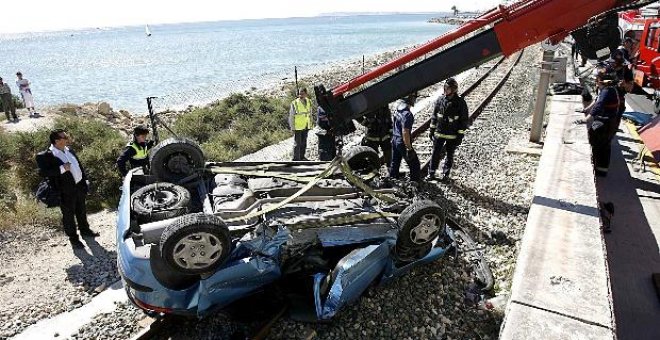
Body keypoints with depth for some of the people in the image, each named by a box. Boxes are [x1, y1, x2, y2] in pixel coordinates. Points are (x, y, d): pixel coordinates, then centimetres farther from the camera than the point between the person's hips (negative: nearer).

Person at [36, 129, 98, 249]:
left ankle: (85, 230, 42)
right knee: (68, 215, 8)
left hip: (79, 186, 7)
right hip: (66, 191, -7)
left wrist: (84, 179, 14)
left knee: (82, 211, 23)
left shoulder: (69, 150, 6)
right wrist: (62, 169, -30)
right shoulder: (45, 156, -15)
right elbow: (42, 172, -24)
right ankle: (73, 239, 22)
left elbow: (79, 165, 15)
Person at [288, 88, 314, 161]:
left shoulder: (309, 102, 2)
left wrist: (310, 124, 14)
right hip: (297, 127, -6)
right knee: (297, 143, -1)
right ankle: (296, 158, 9)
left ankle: (302, 157, 30)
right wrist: (292, 127, -11)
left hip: (306, 127, 6)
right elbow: (291, 116, -10)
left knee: (304, 143, 16)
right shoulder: (294, 103, -15)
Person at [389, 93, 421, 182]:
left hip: (394, 139, 9)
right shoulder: (407, 114, -26)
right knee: (414, 165, 5)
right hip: (402, 142, -9)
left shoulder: (397, 107, -2)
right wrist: (409, 148, -22)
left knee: (394, 163, 19)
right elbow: (405, 133, -26)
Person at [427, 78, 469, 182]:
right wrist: (431, 130, 8)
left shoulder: (460, 103, -10)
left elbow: (464, 121, -6)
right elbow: (434, 116, 9)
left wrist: (460, 135, -8)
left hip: (453, 135, -2)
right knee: (435, 154, 6)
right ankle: (431, 173, 20)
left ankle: (446, 174, 27)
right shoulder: (440, 100, -1)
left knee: (450, 155, 11)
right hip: (439, 133, 2)